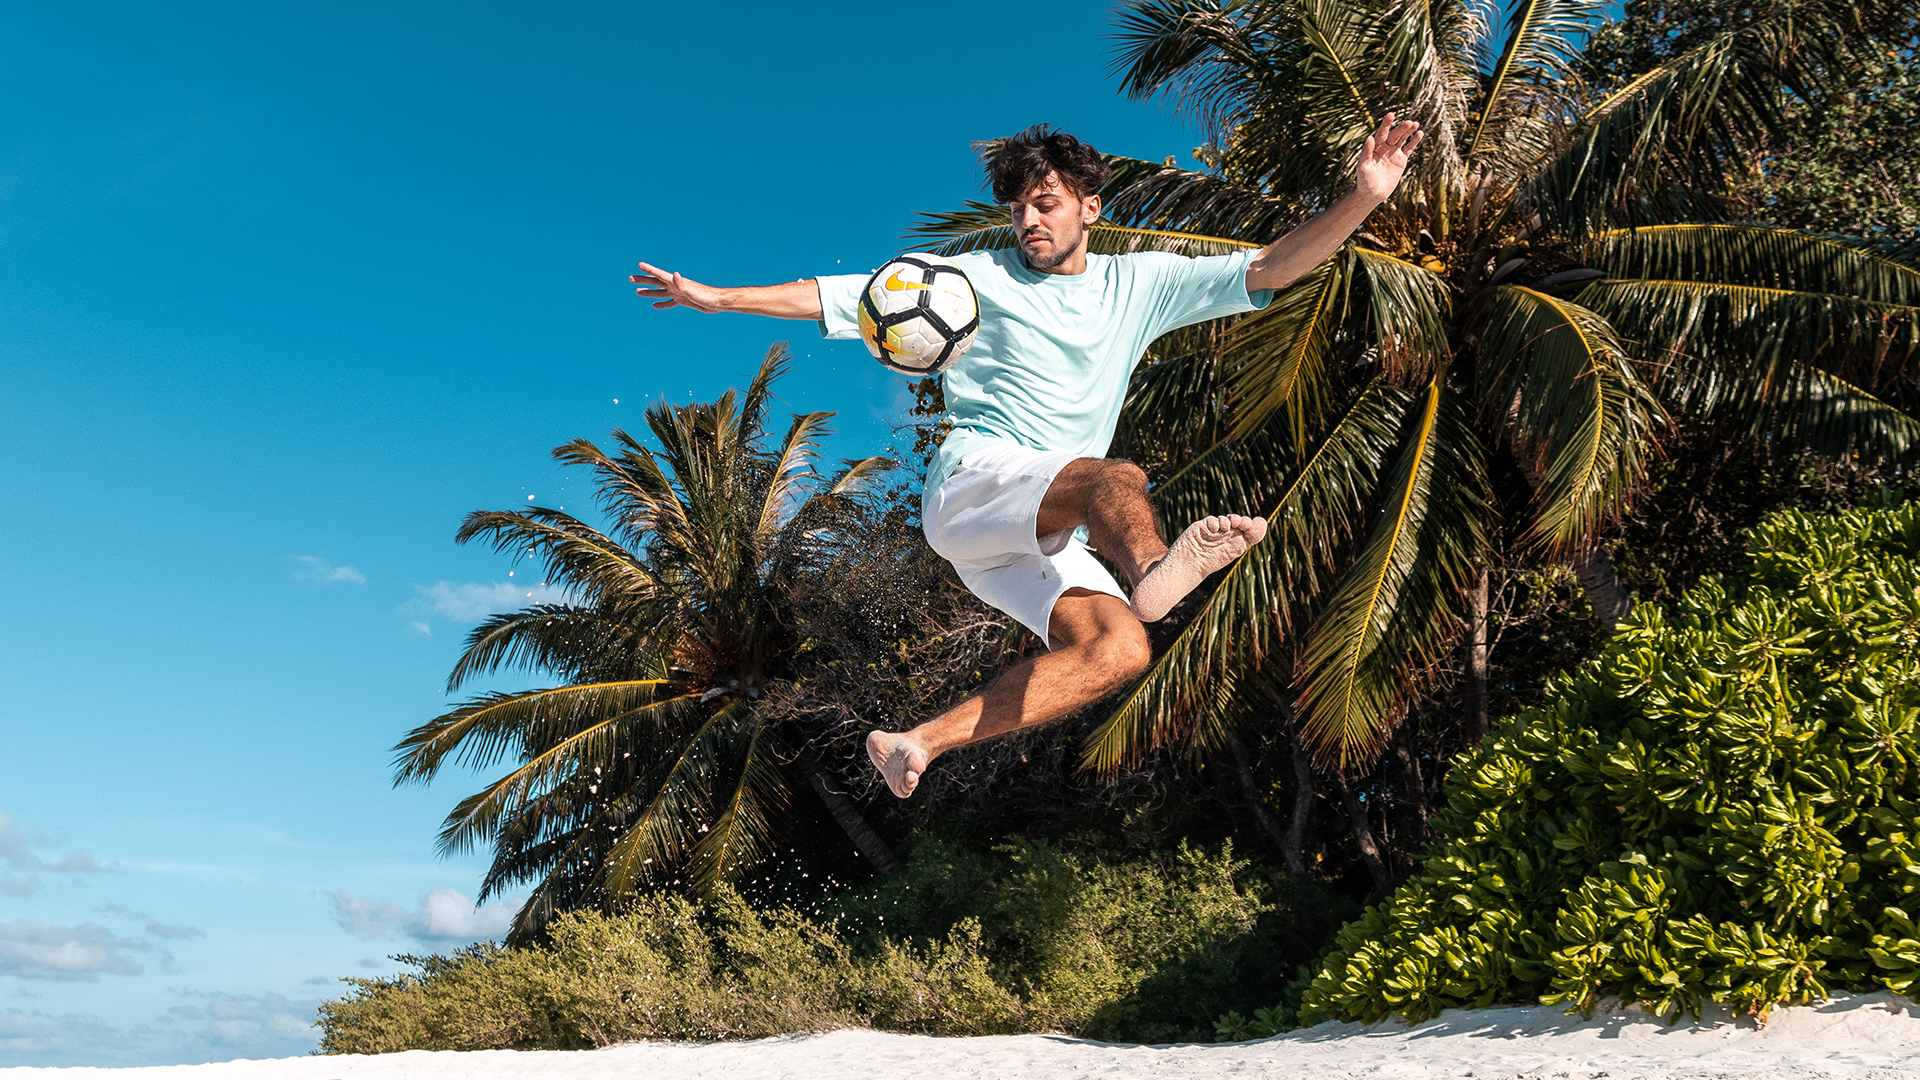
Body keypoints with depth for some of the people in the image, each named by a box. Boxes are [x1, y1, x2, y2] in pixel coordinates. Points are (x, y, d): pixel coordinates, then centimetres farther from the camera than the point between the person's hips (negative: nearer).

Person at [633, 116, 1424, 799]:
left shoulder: (1139, 283, 17)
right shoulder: (978, 277, 12)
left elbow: (1267, 270, 11)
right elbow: (838, 296, 12)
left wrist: (1363, 198, -1)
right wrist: (716, 297, 7)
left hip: (1043, 536, 4)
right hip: (972, 480, -4)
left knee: (1119, 649, -24)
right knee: (1119, 480, -33)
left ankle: (919, 743, -22)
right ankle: (1155, 571, -71)